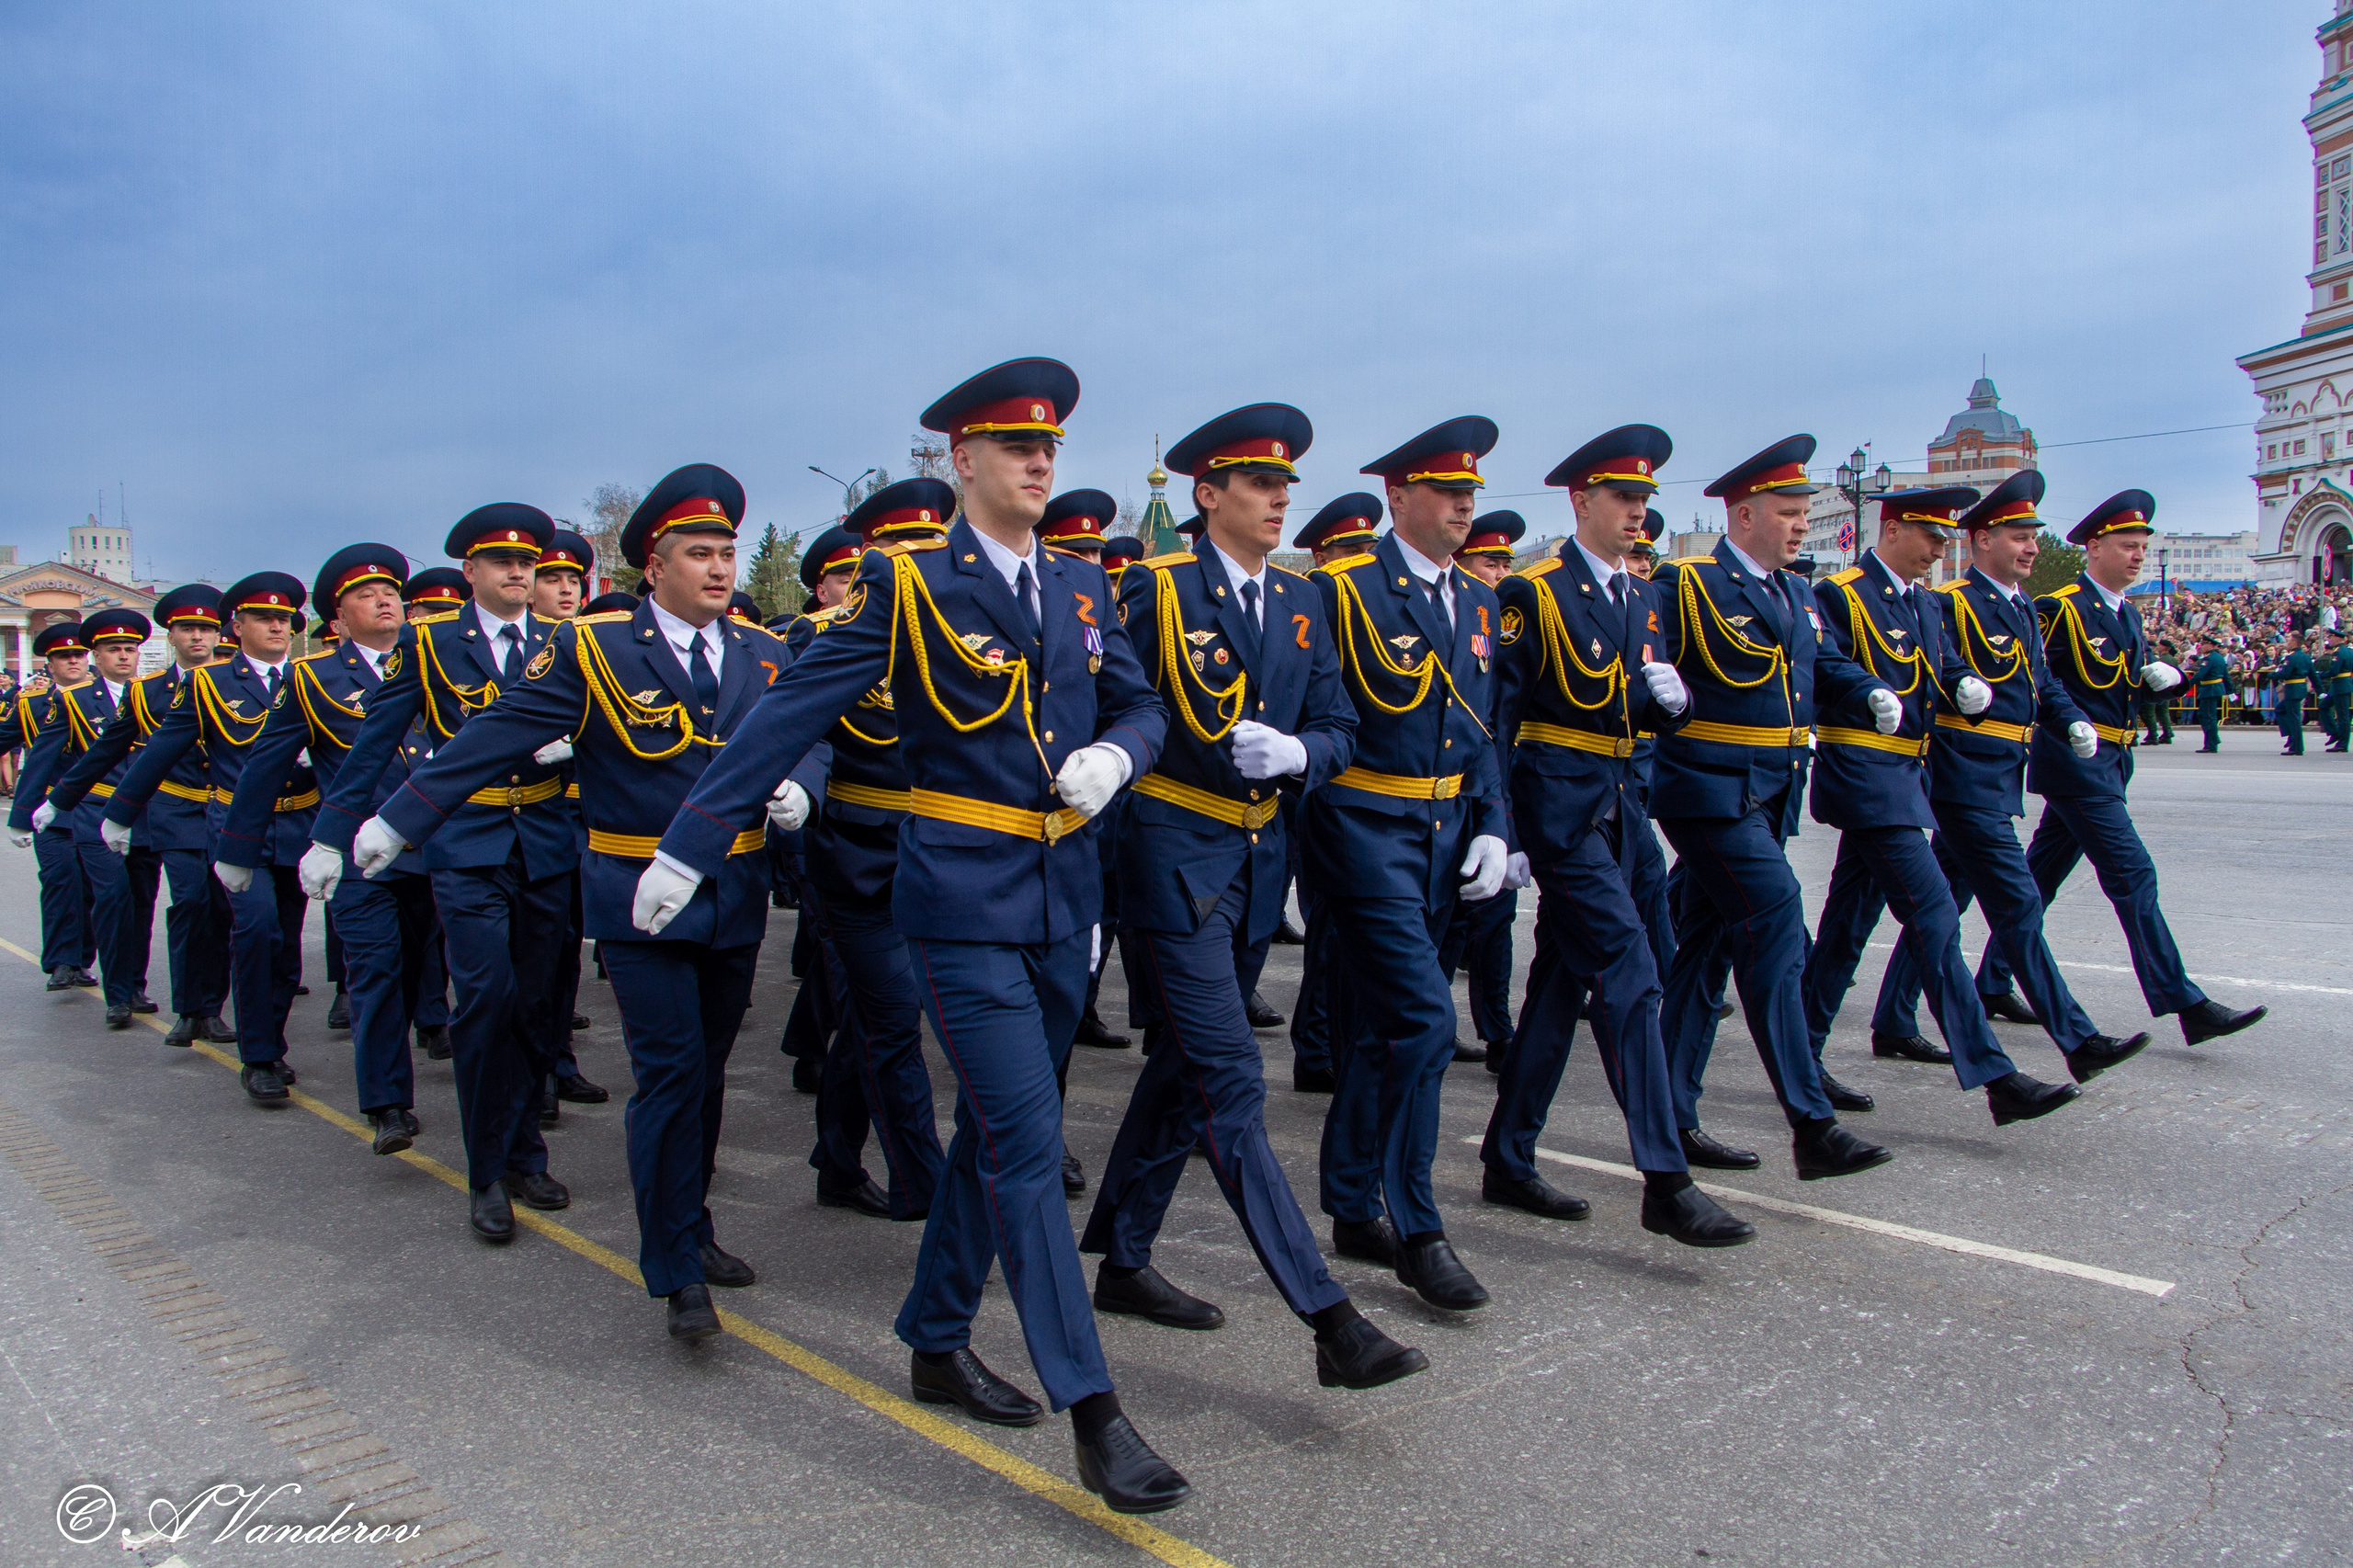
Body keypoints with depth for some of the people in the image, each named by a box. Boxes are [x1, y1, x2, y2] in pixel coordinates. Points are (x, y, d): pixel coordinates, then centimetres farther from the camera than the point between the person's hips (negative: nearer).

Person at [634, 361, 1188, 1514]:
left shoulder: (1081, 586, 10)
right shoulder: (906, 584, -7)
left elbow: (1141, 705, 17)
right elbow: (789, 715, -8)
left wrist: (1113, 754, -7)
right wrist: (688, 849, -9)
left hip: (1064, 898, 6)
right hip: (962, 900, -6)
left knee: (993, 1134, 16)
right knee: (1027, 1145, -9)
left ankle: (938, 1344, 33)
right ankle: (1093, 1416, -4)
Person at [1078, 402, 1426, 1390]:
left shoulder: (1301, 604, 10)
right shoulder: (1155, 591, -9)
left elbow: (1338, 727, 11)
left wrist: (1296, 752, -12)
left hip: (1259, 860, 8)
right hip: (1176, 855, -7)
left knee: (1184, 1069, 16)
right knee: (1231, 1084, -9)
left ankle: (1122, 1260, 32)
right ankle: (1328, 1317, -9)